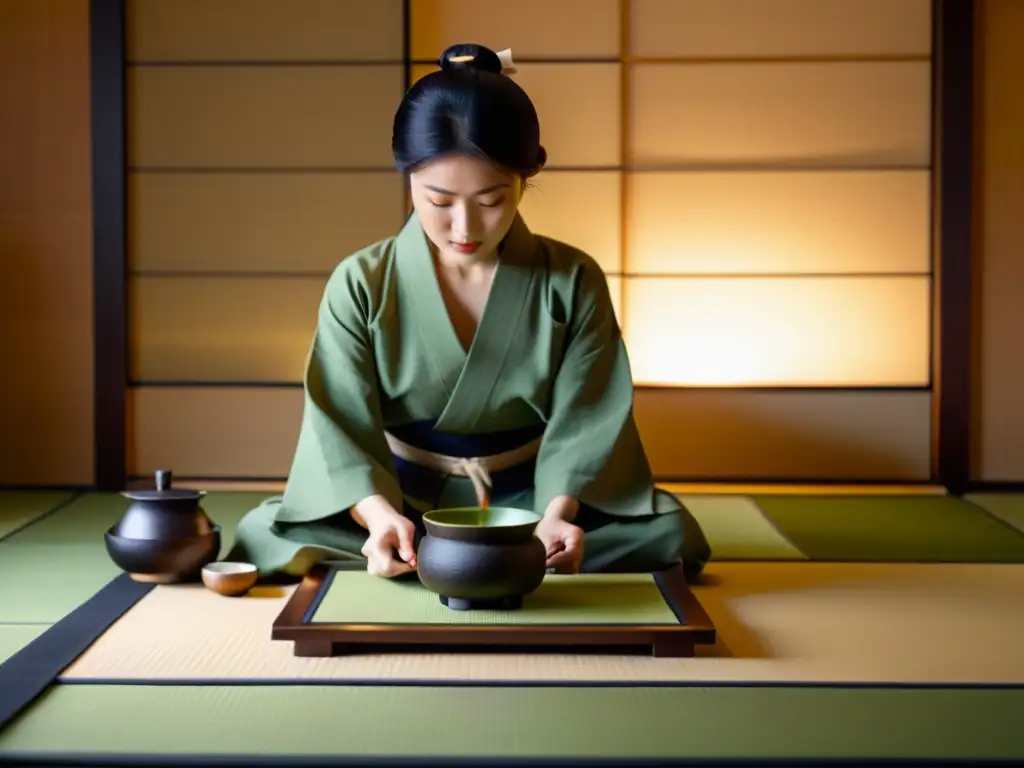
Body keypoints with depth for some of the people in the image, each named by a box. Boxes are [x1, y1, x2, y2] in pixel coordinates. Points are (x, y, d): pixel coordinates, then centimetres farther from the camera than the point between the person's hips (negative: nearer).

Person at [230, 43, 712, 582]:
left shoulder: (573, 283, -6)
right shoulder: (360, 285, -8)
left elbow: (582, 423, -10)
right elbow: (342, 426, -14)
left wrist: (557, 512, -31)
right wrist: (378, 513, -35)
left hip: (530, 498, 1)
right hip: (402, 502, 0)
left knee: (668, 533, -25)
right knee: (264, 535, -26)